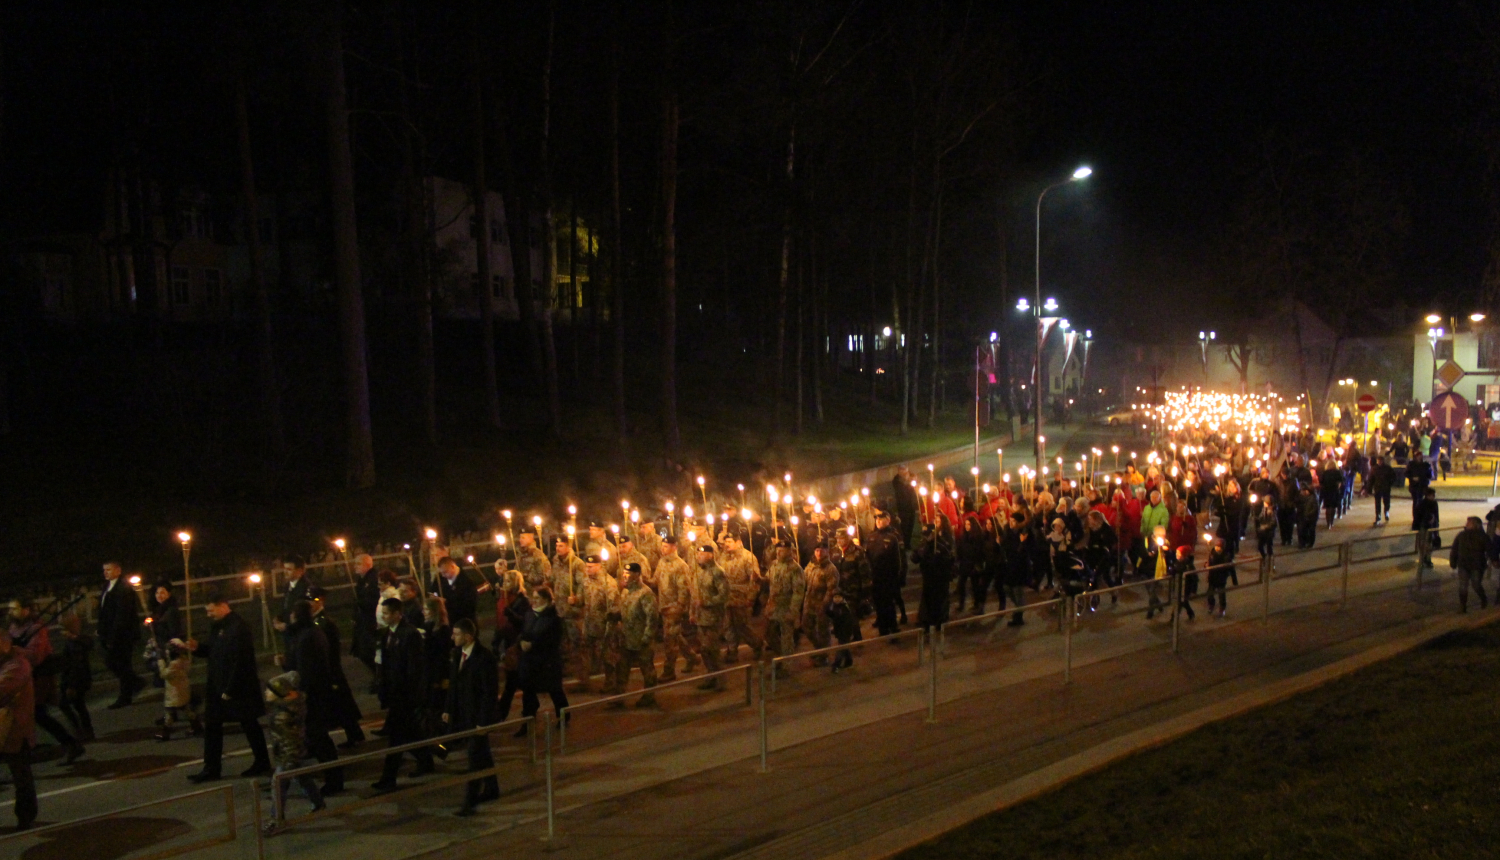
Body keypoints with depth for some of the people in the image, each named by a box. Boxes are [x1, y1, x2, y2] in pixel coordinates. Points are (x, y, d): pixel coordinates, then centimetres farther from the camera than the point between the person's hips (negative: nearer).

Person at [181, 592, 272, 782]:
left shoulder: (238, 628, -21)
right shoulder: (218, 626, 9)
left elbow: (240, 661, -23)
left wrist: (230, 690, -22)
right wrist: (197, 648, -2)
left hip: (238, 688, -9)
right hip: (217, 686, 9)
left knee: (250, 725, 4)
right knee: (211, 726, 9)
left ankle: (262, 763, 18)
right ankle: (210, 769, 16)